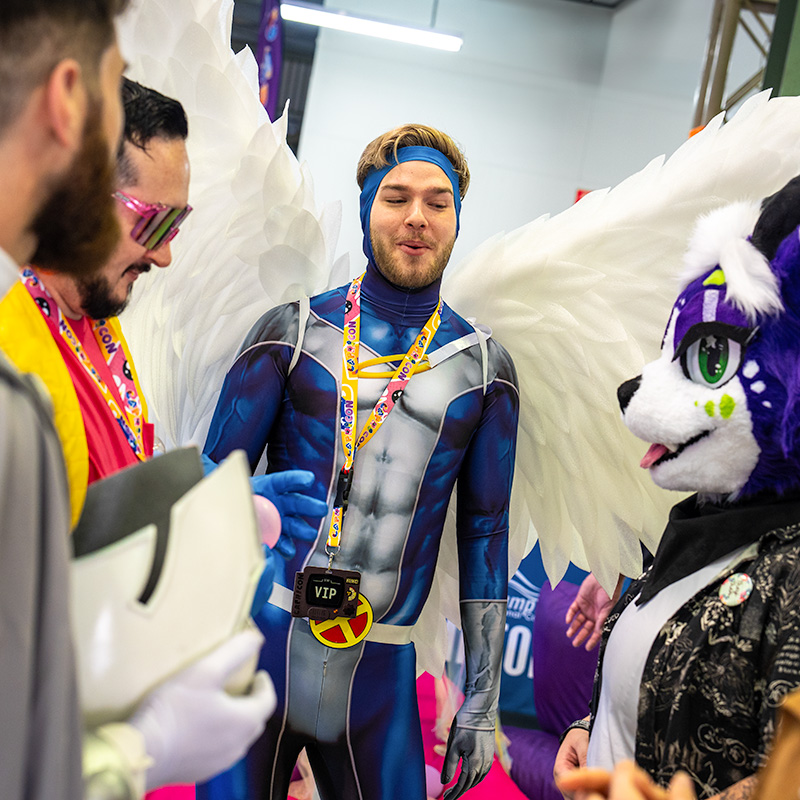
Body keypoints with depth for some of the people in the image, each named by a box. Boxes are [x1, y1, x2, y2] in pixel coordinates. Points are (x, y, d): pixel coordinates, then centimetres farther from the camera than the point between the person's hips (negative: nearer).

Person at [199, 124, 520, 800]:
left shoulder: (484, 367, 5)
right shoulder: (293, 333, 0)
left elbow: (486, 532, 8)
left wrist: (483, 701, 8)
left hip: (380, 670, 2)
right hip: (261, 640, -1)